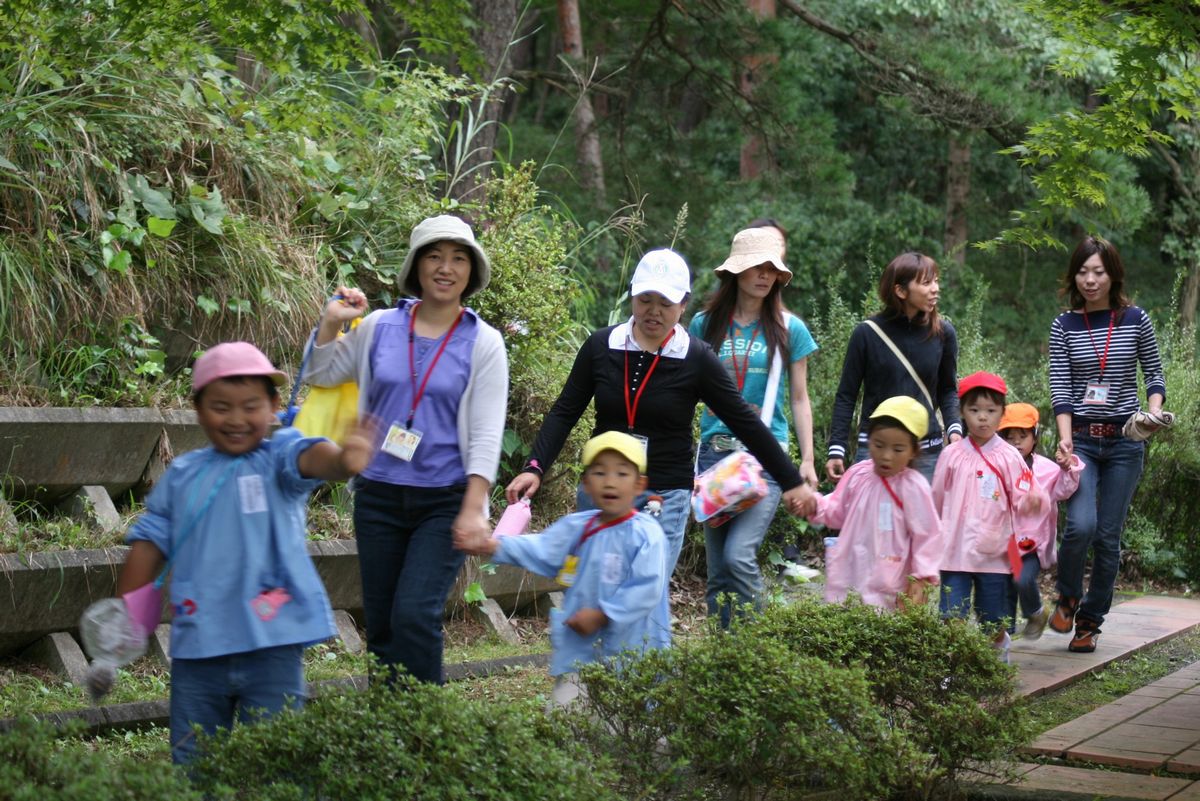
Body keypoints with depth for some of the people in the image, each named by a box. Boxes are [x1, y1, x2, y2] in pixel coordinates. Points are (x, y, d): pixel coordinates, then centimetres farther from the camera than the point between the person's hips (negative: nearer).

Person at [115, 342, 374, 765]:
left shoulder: (278, 458, -4)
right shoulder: (181, 476, 7)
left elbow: (310, 457, -28)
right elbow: (149, 544, 14)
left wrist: (341, 460, -52)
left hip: (271, 643, -4)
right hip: (196, 649, 4)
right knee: (191, 761, 14)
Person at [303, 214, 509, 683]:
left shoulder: (483, 344, -2)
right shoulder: (379, 327, 5)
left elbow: (486, 436, -6)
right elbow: (321, 376, 17)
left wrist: (473, 509, -13)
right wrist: (332, 322, 2)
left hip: (444, 502, -3)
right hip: (379, 498, 4)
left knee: (414, 615, -17)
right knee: (381, 623, 9)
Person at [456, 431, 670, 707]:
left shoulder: (646, 534, -11)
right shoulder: (575, 527, 5)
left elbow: (646, 589, -16)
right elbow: (540, 549, -1)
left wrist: (602, 615, -18)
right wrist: (493, 546, -14)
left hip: (630, 649, -4)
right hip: (579, 650, 5)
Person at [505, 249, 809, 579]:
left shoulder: (697, 359, -5)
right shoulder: (601, 346, 1)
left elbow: (745, 423, 1)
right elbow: (564, 412, 5)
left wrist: (790, 480, 3)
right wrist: (535, 468, -8)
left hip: (666, 497, -3)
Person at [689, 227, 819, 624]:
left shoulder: (789, 329, 4)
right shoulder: (706, 324, 6)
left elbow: (799, 399, 9)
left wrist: (807, 461, 4)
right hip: (715, 451, 2)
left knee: (739, 553, -19)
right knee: (717, 568, 6)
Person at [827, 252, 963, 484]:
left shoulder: (943, 332, 4)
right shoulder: (867, 333, -3)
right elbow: (846, 395, 2)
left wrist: (954, 428, -2)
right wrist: (836, 450, -3)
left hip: (928, 453, 2)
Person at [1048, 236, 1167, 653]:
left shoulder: (1136, 321, 2)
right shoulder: (1063, 326, 2)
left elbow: (1154, 373, 11)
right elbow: (1060, 386, -3)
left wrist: (1153, 411, -9)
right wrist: (1065, 436, -17)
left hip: (1125, 441, 1)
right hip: (1081, 439, -1)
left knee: (1109, 535, 2)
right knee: (1081, 524, -19)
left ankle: (1091, 620, 17)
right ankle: (1067, 596, 9)